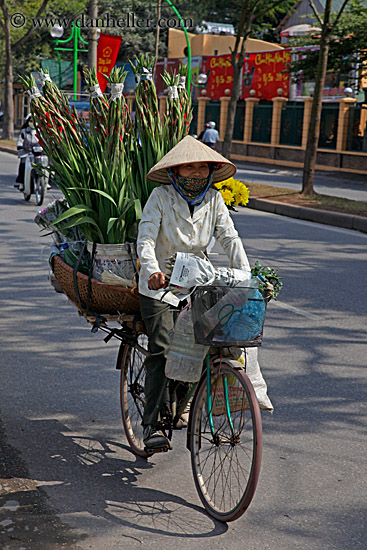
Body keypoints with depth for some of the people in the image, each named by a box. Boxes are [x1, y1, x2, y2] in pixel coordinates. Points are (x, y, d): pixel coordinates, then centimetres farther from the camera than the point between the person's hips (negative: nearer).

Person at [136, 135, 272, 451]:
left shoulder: (214, 199, 2)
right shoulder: (161, 197, -9)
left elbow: (230, 238, -4)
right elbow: (146, 239, -18)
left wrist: (247, 276, -18)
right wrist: (153, 270, -37)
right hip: (160, 284, -3)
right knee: (161, 351, -12)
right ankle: (152, 425, -9)